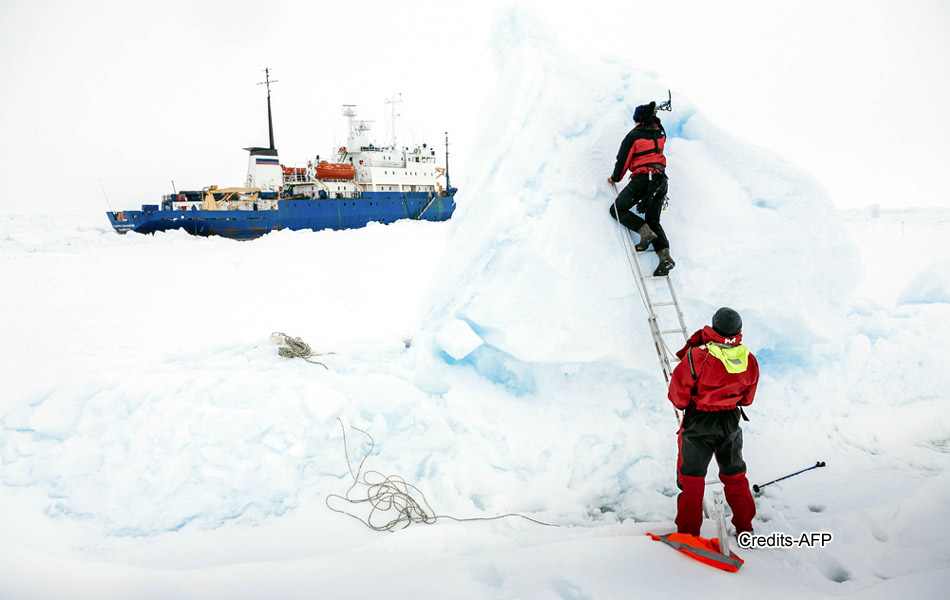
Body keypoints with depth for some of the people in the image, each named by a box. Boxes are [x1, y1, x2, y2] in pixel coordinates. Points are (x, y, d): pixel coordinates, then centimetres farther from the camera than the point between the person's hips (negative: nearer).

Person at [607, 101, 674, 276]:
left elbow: (623, 160, -1)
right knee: (653, 221, 10)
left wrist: (615, 178, 16)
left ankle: (645, 231, -15)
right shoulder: (660, 133, 13)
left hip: (643, 178, -6)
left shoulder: (633, 136, -4)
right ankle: (665, 255, -13)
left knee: (617, 209, 8)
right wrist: (653, 115, 55)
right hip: (661, 180, 6)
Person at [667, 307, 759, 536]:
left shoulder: (697, 356, -25)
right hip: (731, 421, 4)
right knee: (734, 474, 23)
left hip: (699, 422, -4)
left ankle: (688, 533, 18)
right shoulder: (749, 360, -10)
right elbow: (747, 397, 6)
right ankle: (745, 527, 35)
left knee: (691, 476, 11)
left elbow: (678, 396, -16)